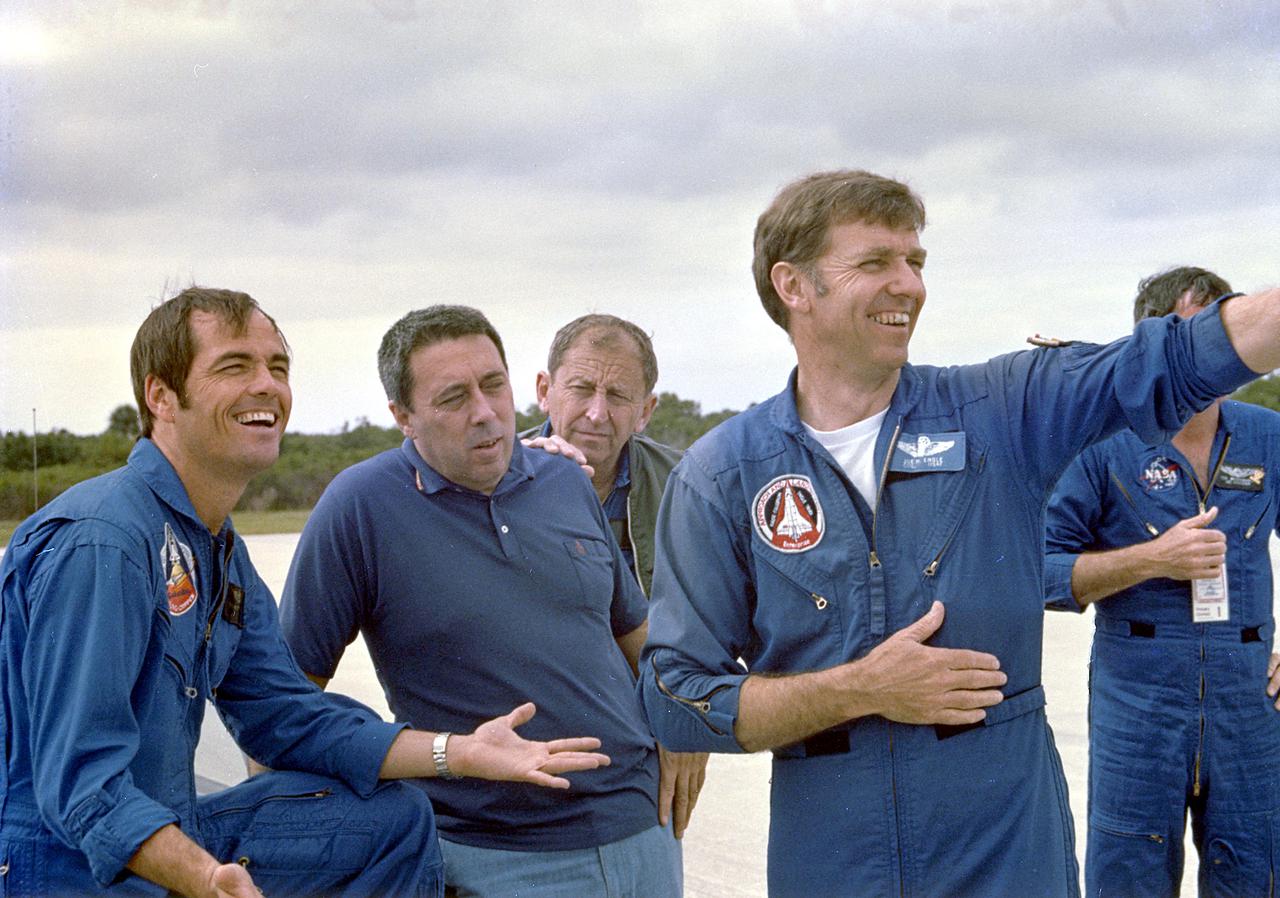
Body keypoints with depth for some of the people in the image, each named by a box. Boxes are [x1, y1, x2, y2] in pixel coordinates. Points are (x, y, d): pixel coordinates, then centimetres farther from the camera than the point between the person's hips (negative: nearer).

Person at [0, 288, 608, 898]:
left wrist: (459, 753, 2)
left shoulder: (219, 550, 10)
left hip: (168, 835, 9)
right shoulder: (97, 542, -22)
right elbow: (80, 782, -27)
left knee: (393, 818, 9)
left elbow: (285, 716, 11)